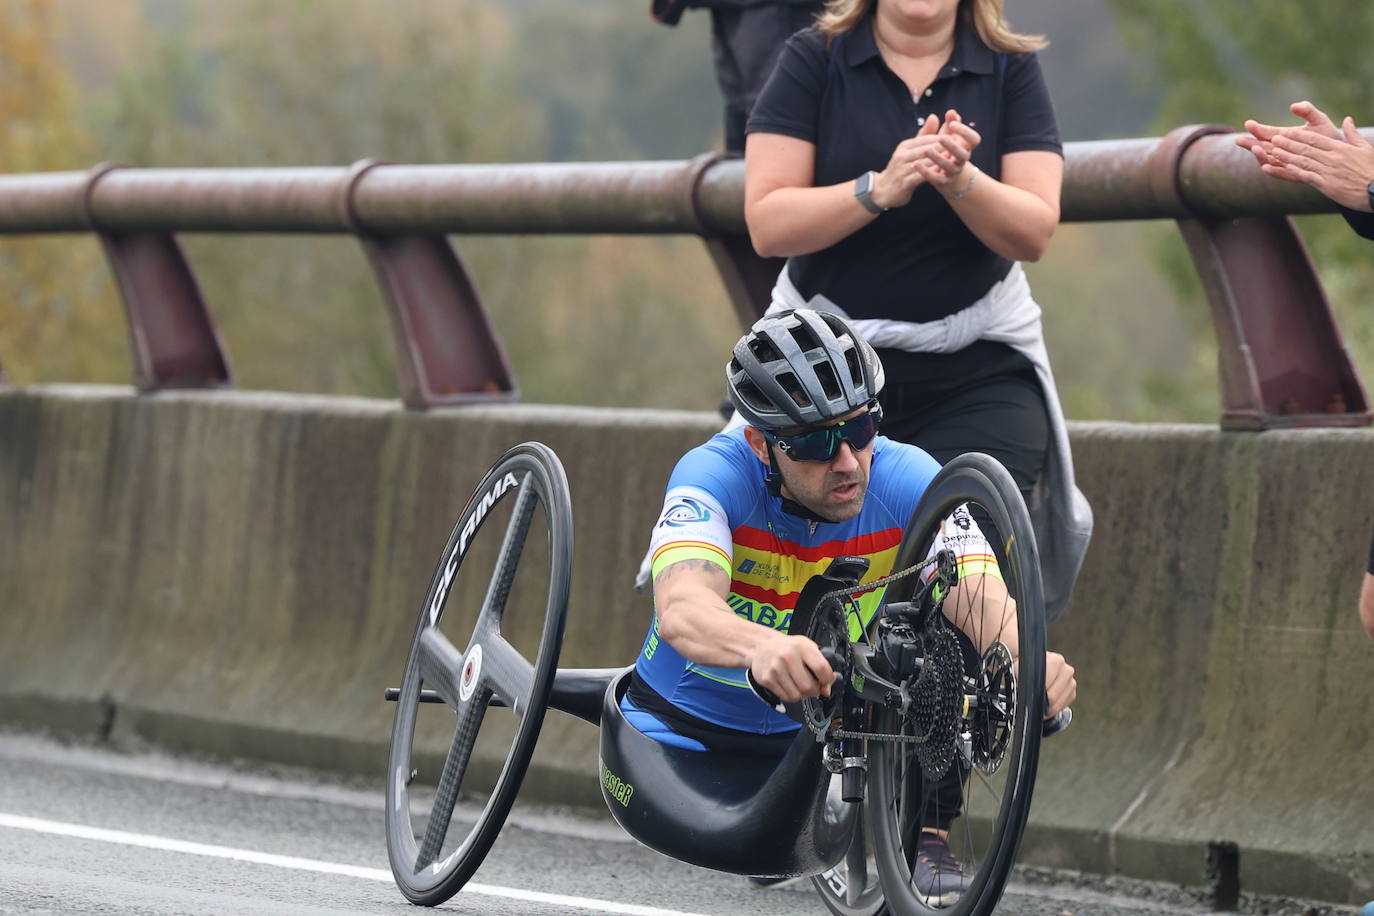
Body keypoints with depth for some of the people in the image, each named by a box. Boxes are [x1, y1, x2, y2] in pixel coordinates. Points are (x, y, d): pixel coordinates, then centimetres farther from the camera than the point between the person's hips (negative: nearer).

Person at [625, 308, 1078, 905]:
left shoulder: (906, 481, -21)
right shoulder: (716, 473, -28)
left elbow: (982, 597, -36)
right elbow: (683, 609, -47)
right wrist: (765, 648, -70)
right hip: (692, 730, 1)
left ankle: (925, 833, -5)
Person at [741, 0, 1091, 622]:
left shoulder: (1011, 70, 3)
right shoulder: (814, 59, 0)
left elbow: (1033, 233, -5)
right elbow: (767, 225, -10)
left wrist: (962, 182, -25)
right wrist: (879, 189, -24)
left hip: (977, 376, 0)